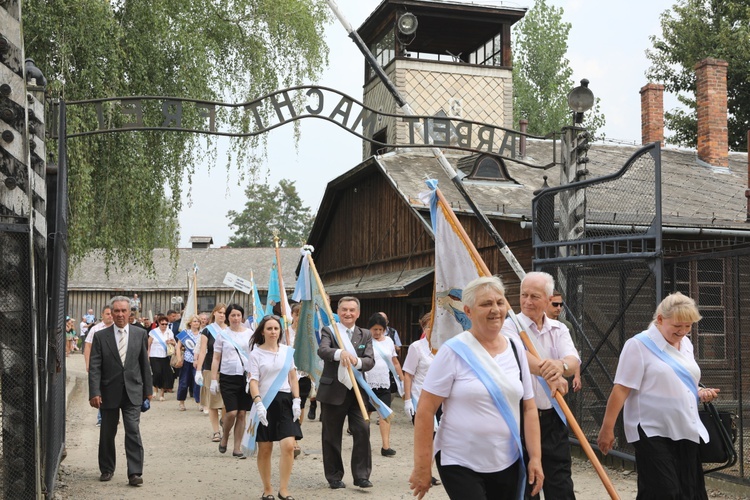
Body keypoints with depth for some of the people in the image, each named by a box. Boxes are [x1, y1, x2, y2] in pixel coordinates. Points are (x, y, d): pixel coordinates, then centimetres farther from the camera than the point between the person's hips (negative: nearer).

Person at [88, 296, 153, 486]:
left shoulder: (140, 334, 3)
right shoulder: (100, 336, -1)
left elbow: (144, 363, 8)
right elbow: (94, 368, -5)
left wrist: (148, 389, 9)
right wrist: (94, 393, -14)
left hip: (132, 392, 0)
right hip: (109, 392, 0)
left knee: (133, 431, -8)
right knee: (107, 433, 11)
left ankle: (135, 473, -5)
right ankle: (107, 469, 28)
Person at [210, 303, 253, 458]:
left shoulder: (249, 334, 8)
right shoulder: (222, 334, 4)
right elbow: (216, 359, 6)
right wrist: (213, 380, 1)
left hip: (246, 376, 2)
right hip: (228, 377, -2)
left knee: (242, 414, 3)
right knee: (232, 412, -10)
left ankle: (237, 448, 12)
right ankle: (224, 438, 19)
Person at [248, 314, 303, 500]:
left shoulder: (288, 351, 7)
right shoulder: (256, 353, -1)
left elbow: (293, 377, 11)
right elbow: (253, 380, -7)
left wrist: (296, 401, 2)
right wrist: (258, 403, -19)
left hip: (285, 401, 2)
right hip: (265, 402, -2)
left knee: (289, 445, -10)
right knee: (265, 449, 5)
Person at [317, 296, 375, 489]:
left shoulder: (365, 335, 10)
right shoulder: (328, 331, 0)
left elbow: (370, 361, -4)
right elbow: (322, 351, -21)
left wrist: (357, 361, -27)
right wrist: (340, 352, -42)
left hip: (357, 391, 2)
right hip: (332, 391, -2)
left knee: (363, 431, -7)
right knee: (331, 436, 7)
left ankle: (361, 475, 3)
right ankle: (334, 476, 20)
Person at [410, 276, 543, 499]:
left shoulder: (516, 348, 4)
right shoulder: (453, 351, -11)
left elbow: (529, 408, 9)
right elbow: (425, 411, -12)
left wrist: (535, 457, 2)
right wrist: (422, 467, -13)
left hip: (507, 465, 5)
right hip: (460, 464, -5)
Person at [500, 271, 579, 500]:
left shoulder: (559, 329, 9)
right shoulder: (510, 326, -5)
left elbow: (573, 362, -10)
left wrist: (560, 365, -35)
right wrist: (549, 372, -45)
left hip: (553, 417, 4)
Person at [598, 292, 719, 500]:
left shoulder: (686, 344, 11)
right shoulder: (639, 345, -10)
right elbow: (621, 390, -13)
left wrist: (700, 393, 3)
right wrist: (607, 429, -16)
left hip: (687, 432, 7)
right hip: (653, 434, -7)